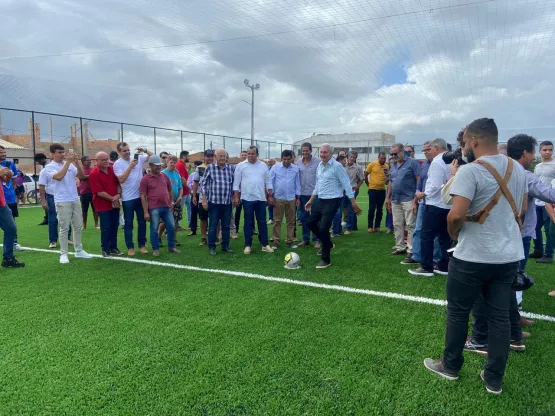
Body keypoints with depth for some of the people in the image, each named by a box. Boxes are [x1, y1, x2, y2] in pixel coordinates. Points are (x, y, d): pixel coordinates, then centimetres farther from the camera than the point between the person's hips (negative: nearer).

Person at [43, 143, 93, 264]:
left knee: (78, 226, 11)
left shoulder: (70, 164, 9)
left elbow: (81, 175, 4)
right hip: (62, 202, -5)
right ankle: (63, 254, 7)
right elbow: (58, 176, -22)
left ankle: (79, 251, 21)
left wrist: (76, 162, -9)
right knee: (64, 228, -2)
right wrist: (68, 162, -20)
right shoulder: (49, 167, -5)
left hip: (75, 200, 5)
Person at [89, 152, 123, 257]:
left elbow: (118, 183, 9)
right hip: (103, 205, -6)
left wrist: (118, 195, -9)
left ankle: (113, 248, 24)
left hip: (115, 204, 6)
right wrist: (112, 199, -14)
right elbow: (99, 192, -18)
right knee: (106, 228, 0)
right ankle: (105, 250, 13)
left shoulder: (112, 169, 5)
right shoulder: (94, 173, -14)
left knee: (114, 227, 12)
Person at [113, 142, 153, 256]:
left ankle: (142, 245, 22)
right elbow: (121, 179, -17)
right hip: (127, 198, -3)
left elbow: (152, 156, 7)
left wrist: (144, 150, -12)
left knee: (142, 221, 10)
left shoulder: (138, 158, 3)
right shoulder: (117, 164, -6)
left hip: (140, 196, 3)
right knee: (128, 223, 5)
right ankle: (130, 247, 15)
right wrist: (130, 166, -21)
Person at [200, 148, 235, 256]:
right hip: (214, 202, -3)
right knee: (213, 226, 3)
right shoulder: (210, 168, -2)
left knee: (226, 225, 10)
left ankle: (225, 246, 21)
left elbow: (233, 183, 15)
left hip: (227, 202, 3)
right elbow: (203, 184, -1)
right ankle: (211, 247, 13)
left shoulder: (230, 168, 7)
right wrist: (204, 200, -6)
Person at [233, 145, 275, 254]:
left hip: (261, 198, 2)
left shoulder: (263, 166, 8)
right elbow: (236, 183, 0)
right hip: (247, 198, -2)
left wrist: (270, 196, 6)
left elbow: (268, 182, 11)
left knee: (262, 222, 6)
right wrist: (236, 197, -5)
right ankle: (248, 245, 12)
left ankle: (265, 244, 12)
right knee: (248, 222, 4)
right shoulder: (241, 166, 1)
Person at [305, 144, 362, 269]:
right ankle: (327, 244, 37)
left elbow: (346, 184, -14)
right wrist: (311, 200, 21)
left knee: (323, 228, -13)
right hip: (320, 200, 8)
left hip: (332, 202, -8)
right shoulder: (320, 165, 9)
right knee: (311, 223, 15)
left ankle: (326, 259, 4)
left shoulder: (337, 166, -15)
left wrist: (354, 203, -15)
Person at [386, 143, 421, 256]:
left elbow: (419, 180, -10)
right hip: (395, 200, 7)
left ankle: (411, 250, 2)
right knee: (397, 225, 11)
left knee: (411, 225, -3)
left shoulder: (412, 163, -6)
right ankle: (400, 247, 21)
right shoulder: (393, 165, 14)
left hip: (408, 199, -7)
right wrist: (388, 198, 18)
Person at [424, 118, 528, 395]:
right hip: (510, 255, 7)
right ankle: (494, 379, 24)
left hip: (473, 257, -7)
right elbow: (521, 209, 17)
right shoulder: (518, 169, 6)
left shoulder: (470, 170, -19)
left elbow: (456, 215, -25)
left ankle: (450, 367, 27)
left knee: (457, 312, 11)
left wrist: (453, 233, -5)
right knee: (499, 316, 13)